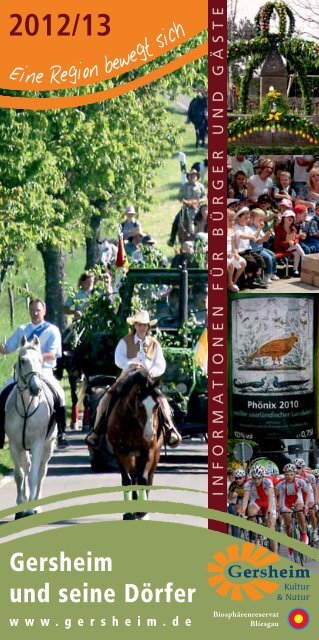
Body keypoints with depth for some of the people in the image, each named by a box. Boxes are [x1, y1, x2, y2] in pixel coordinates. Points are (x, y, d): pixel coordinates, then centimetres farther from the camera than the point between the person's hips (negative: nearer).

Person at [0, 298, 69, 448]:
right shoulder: (22, 330, 14)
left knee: (58, 395, -28)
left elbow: (53, 354, -9)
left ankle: (62, 434, -18)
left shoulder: (52, 330, 2)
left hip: (44, 371, -4)